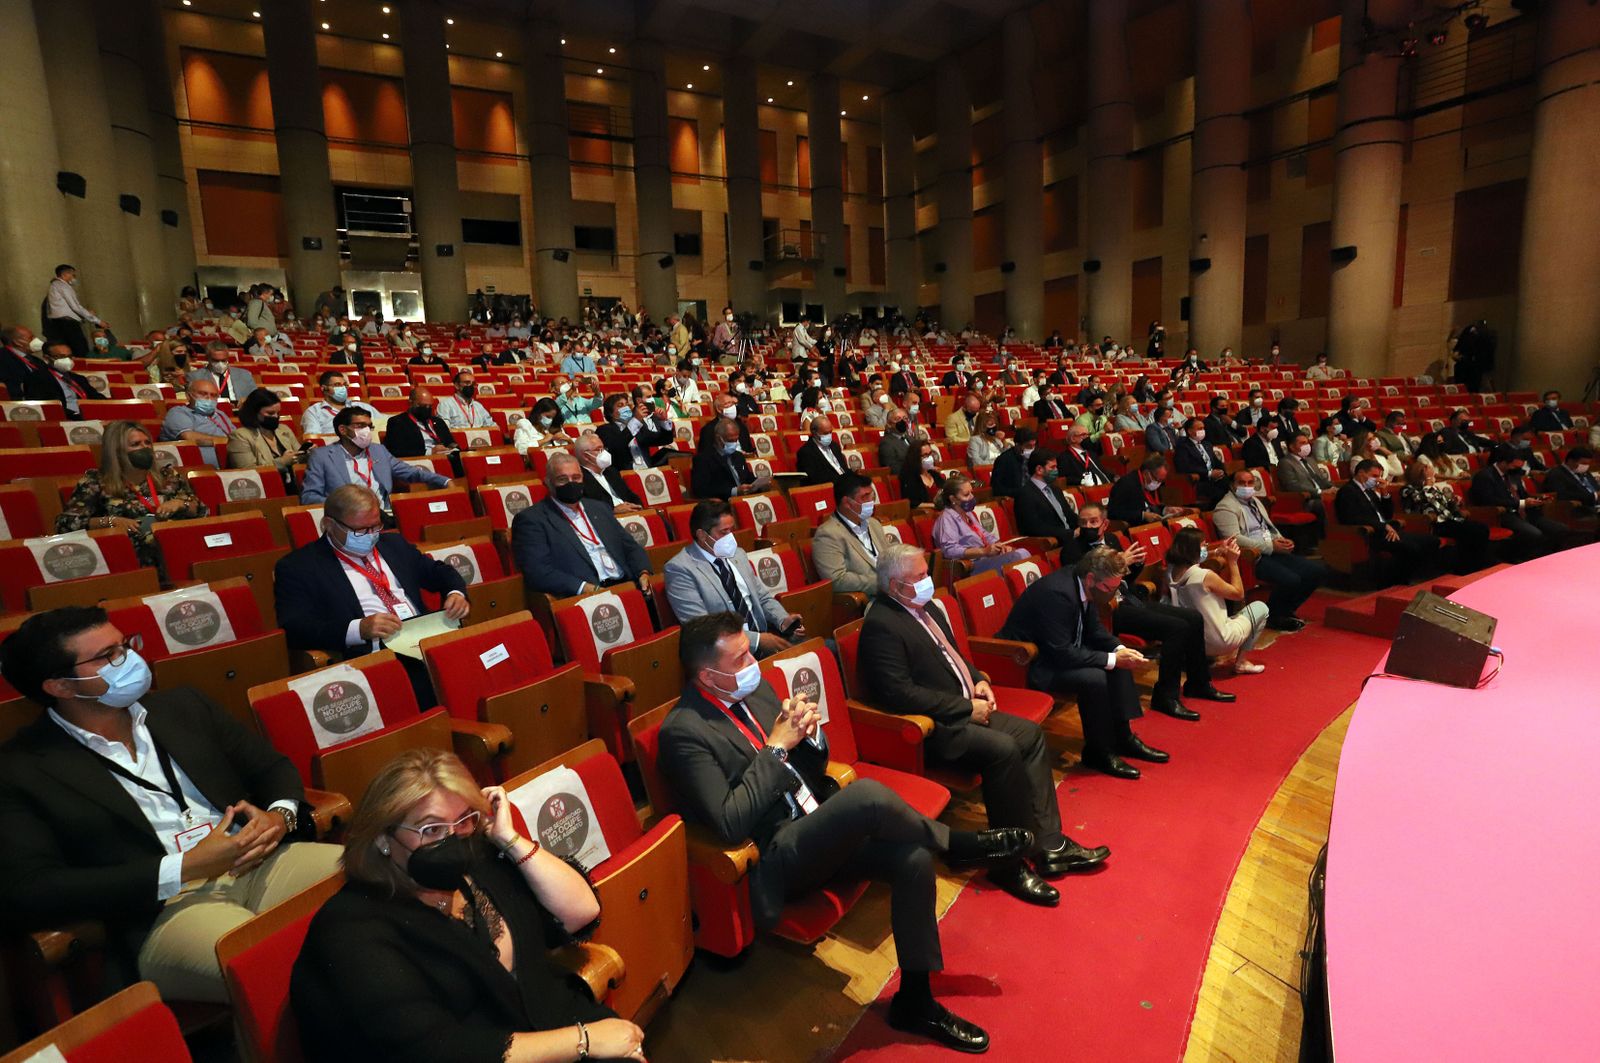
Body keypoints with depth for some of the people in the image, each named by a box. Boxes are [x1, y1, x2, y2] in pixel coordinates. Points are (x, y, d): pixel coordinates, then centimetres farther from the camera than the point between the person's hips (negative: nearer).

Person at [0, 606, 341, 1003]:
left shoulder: (184, 706, 17)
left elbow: (274, 767, 19)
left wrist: (280, 816, -5)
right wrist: (186, 868, -14)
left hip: (260, 865, 5)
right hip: (156, 911, -5)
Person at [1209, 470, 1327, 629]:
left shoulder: (1255, 500, 21)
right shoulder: (1226, 507, -9)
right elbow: (1235, 539, -19)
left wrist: (1281, 539, 3)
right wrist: (1271, 546, -19)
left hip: (1273, 551, 9)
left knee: (1319, 570, -3)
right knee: (1291, 580, -29)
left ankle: (1285, 610, 10)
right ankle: (1271, 616, -2)